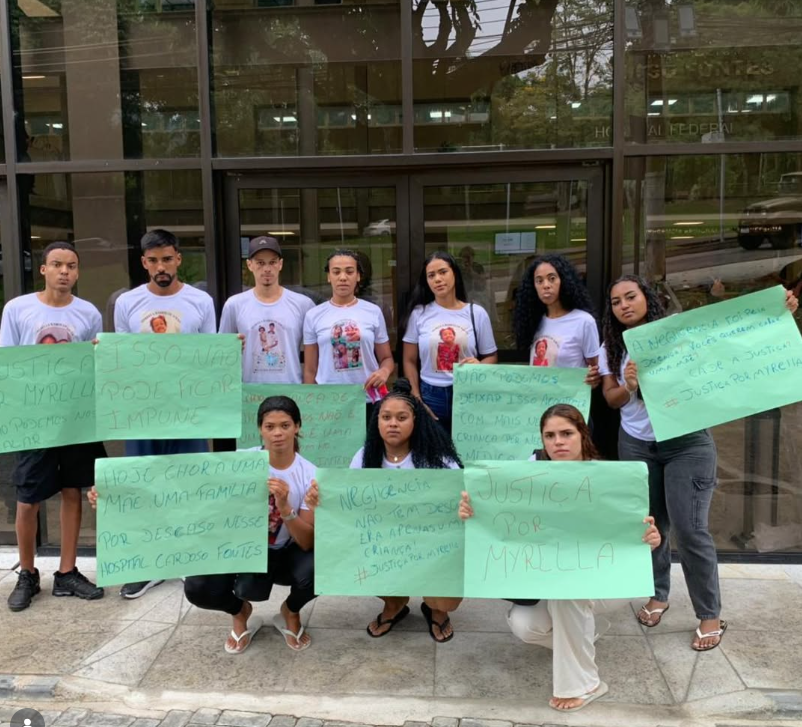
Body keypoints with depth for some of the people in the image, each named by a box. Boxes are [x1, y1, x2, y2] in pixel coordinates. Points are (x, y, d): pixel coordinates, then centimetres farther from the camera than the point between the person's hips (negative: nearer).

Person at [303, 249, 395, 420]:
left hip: (369, 402, 0)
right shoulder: (314, 315, 3)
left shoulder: (373, 312, 3)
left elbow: (386, 357, 8)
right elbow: (310, 370, 6)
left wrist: (384, 371, -14)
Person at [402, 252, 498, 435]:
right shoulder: (419, 314, 1)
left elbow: (491, 356, 7)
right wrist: (416, 400, -3)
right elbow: (409, 361, 4)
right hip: (430, 395, 0)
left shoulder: (476, 313, 2)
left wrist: (479, 365, -16)